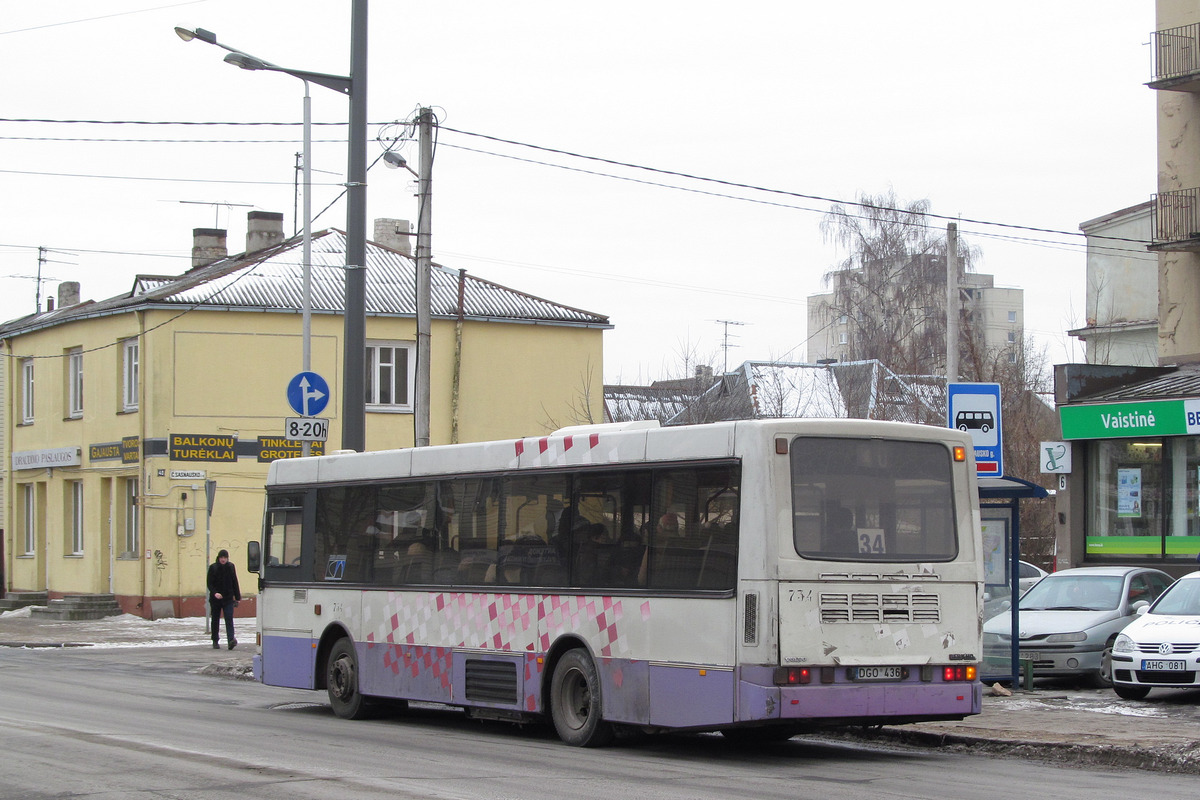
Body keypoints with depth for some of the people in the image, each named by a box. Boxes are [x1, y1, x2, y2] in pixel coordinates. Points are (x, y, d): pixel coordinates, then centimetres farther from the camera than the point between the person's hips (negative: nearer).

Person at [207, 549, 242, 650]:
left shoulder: (231, 567, 4)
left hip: (228, 598, 0)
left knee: (229, 619, -13)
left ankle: (231, 640, -24)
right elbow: (209, 583, -6)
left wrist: (237, 597, 11)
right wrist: (215, 593, -24)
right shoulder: (213, 568, -3)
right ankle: (215, 642, 20)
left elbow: (234, 583, 11)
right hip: (215, 599, 0)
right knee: (215, 620, 9)